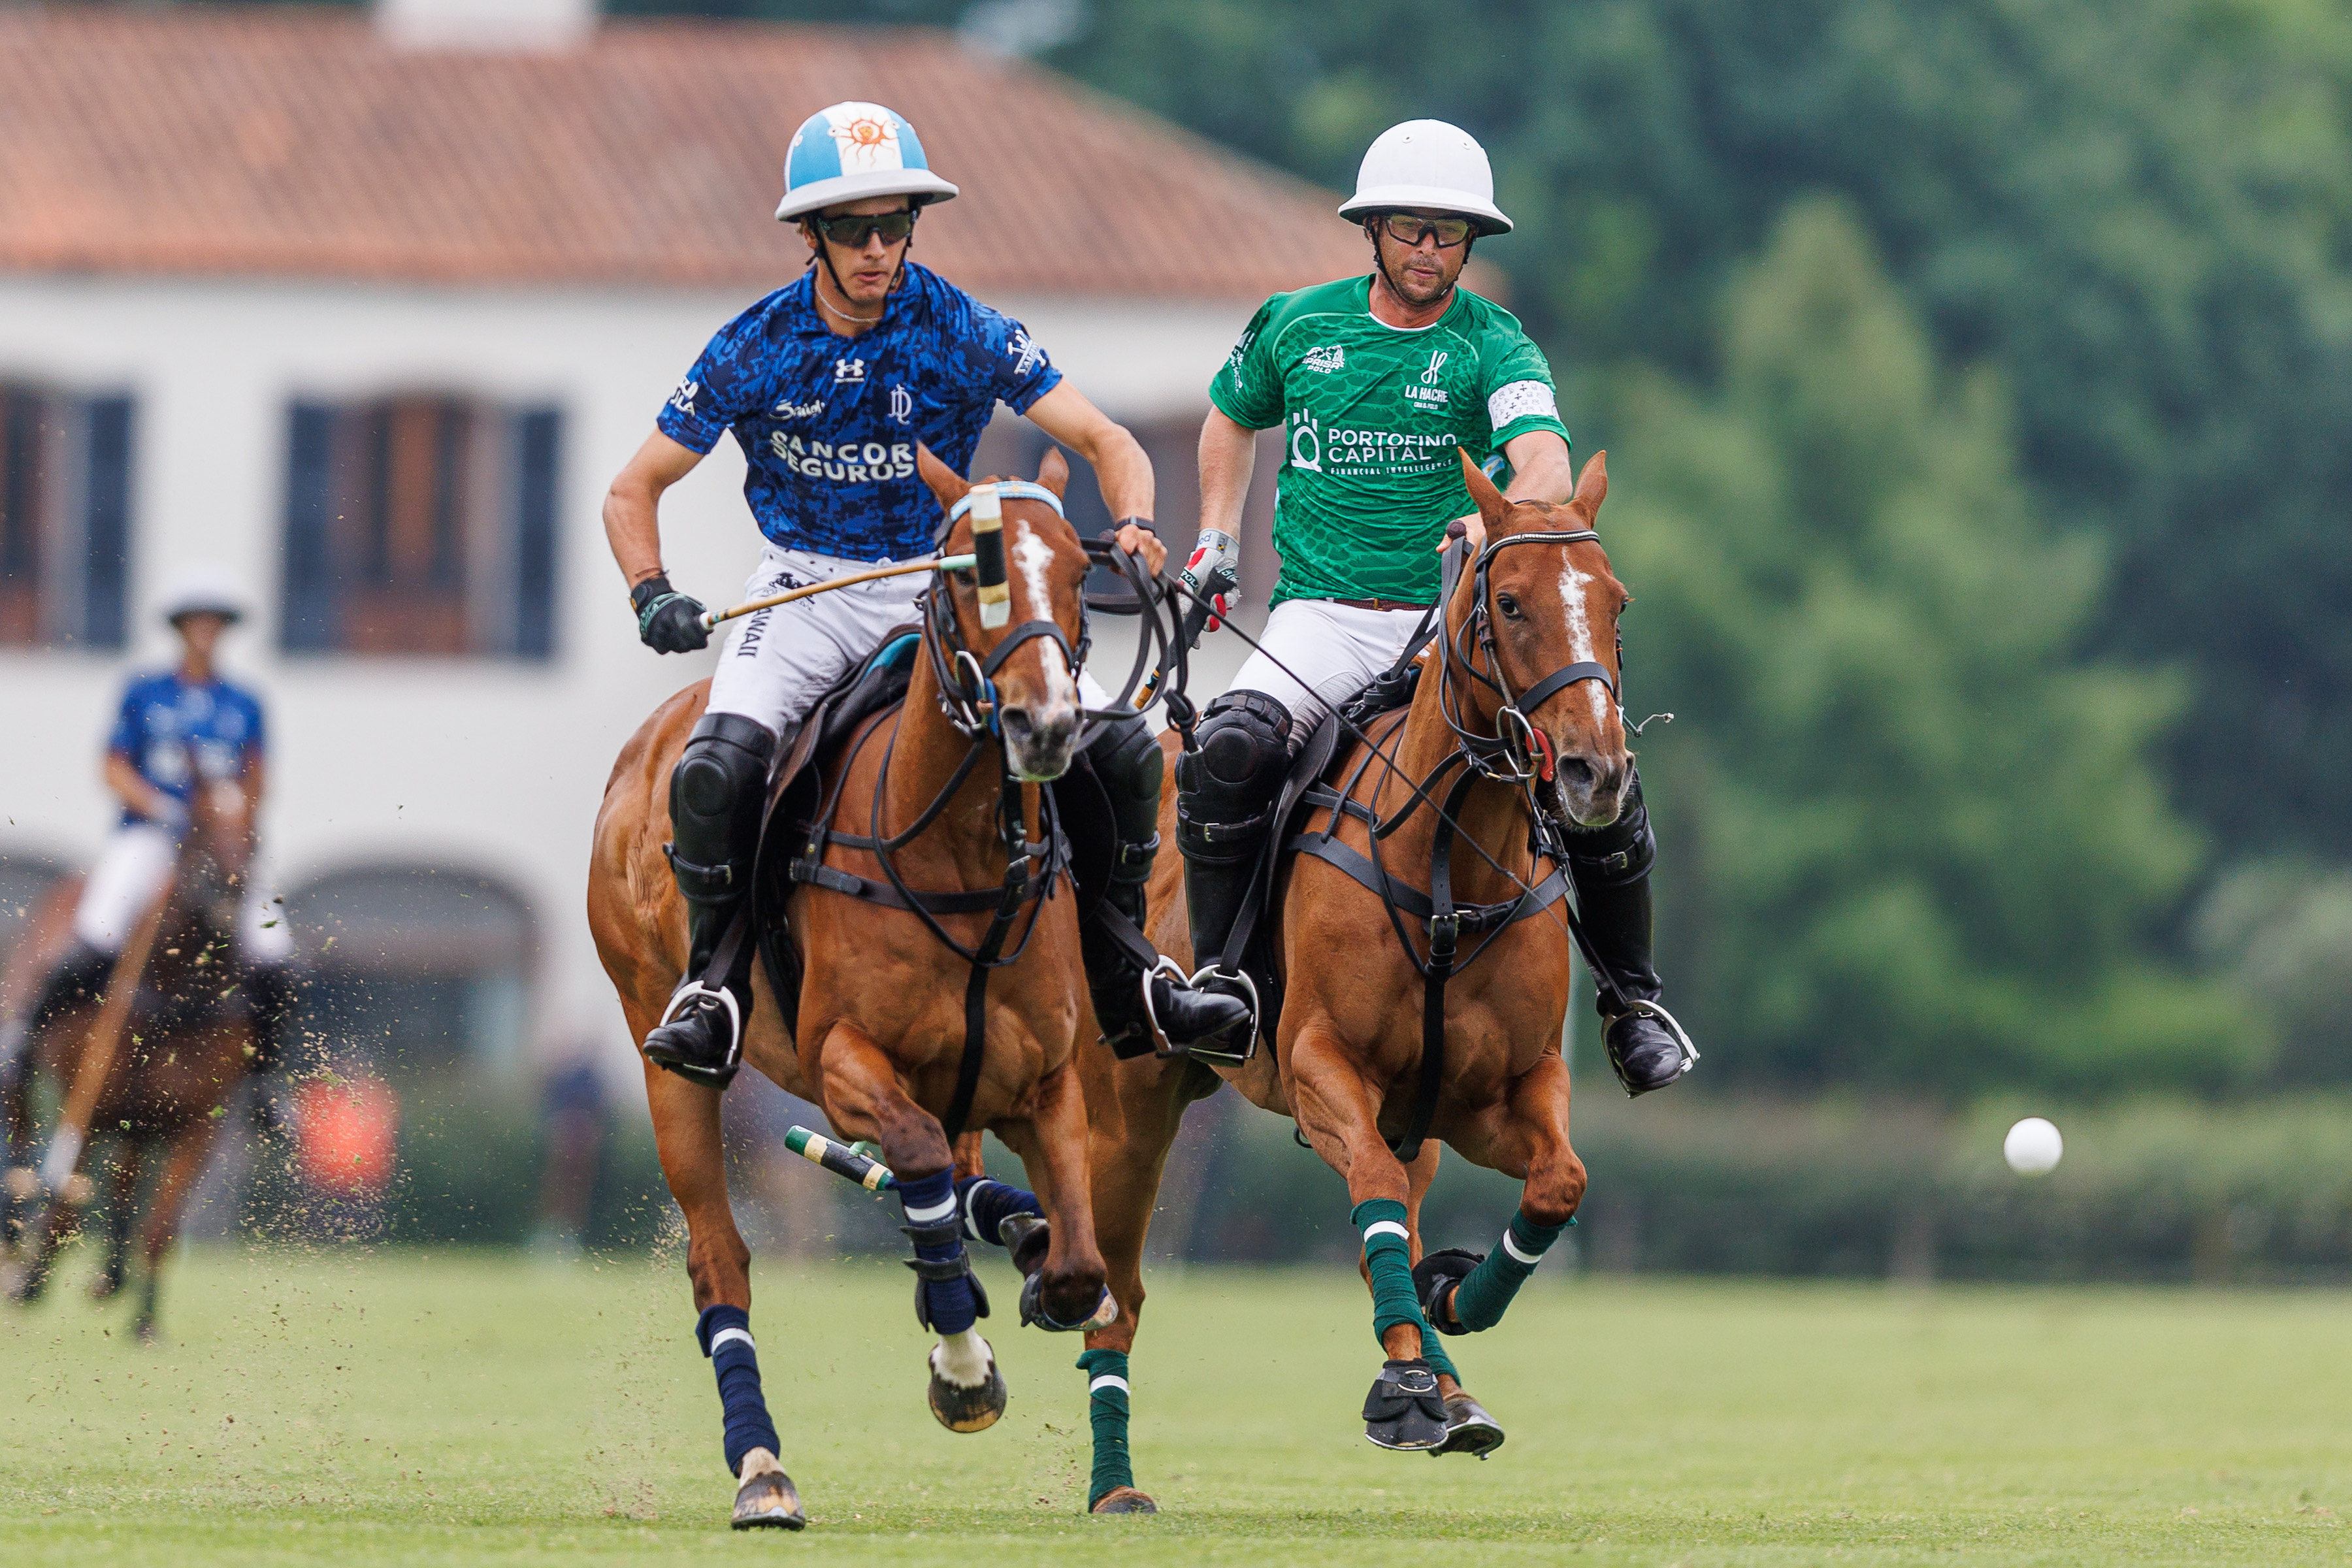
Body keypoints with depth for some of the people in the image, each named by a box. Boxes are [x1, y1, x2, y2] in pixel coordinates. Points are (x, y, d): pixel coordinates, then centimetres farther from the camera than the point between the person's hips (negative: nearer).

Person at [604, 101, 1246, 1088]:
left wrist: (1133, 525, -28)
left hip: (941, 586, 1)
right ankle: (711, 986, -11)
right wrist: (652, 595, -19)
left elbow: (1104, 441, -7)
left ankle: (1117, 982, 4)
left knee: (1122, 750, -14)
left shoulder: (966, 335, -8)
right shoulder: (755, 351, -8)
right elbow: (634, 492, 0)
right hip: (806, 589, -1)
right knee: (716, 769, -31)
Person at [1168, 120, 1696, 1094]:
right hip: (1321, 613, 1)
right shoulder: (1296, 327, 7)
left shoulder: (1492, 348, -2)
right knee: (1229, 751, -30)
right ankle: (1216, 978, -15)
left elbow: (1547, 468, -21)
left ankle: (1632, 1000, 3)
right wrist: (1215, 542, 17)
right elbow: (1232, 420, 29)